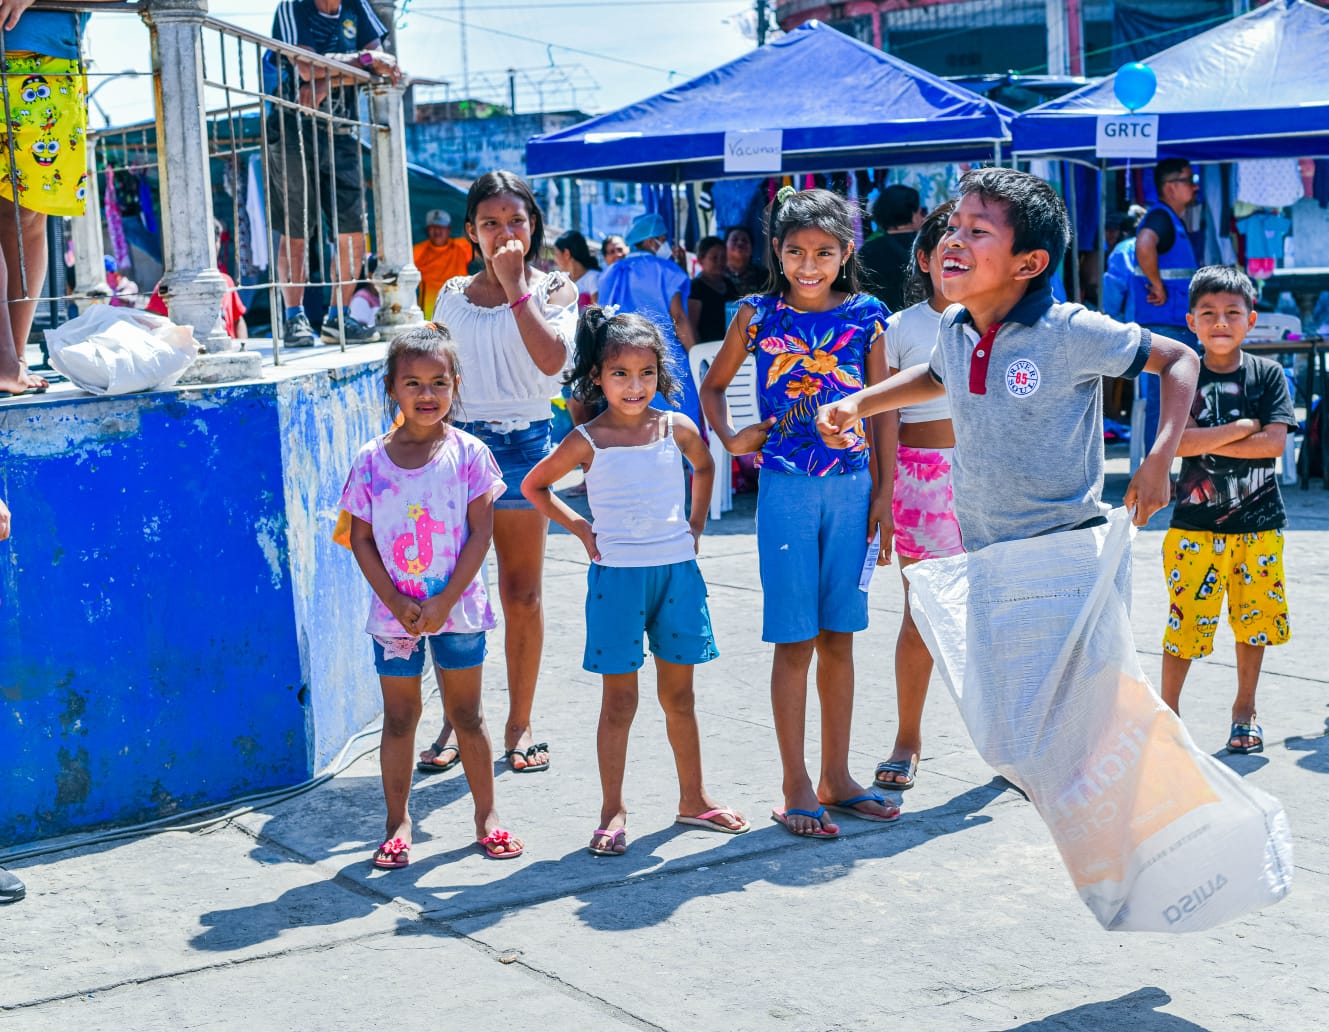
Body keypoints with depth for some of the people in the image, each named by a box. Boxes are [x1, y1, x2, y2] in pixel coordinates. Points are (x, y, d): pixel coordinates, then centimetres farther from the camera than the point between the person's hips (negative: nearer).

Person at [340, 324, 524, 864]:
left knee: (466, 713, 10)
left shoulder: (468, 452, -5)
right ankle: (398, 822, 19)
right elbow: (361, 540, 0)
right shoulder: (372, 461, -3)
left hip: (457, 607, 0)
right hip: (395, 612, 1)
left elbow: (481, 533, -6)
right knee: (399, 717, 8)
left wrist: (444, 602, -13)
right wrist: (398, 603, -10)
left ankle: (486, 814, 23)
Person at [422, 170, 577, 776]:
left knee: (522, 595, 4)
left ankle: (519, 724, 16)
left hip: (524, 442, -2)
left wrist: (516, 287, -15)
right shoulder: (453, 295, 10)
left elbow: (552, 358, -16)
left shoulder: (554, 289, 2)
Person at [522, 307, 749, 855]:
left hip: (677, 571, 3)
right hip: (616, 576, -2)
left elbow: (705, 467, 24)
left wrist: (696, 525, 14)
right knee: (619, 697, 2)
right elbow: (534, 486, 8)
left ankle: (693, 798, 25)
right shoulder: (588, 441, -5)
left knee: (679, 692, 12)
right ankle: (613, 811, 11)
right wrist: (580, 527, 2)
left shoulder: (677, 428, 2)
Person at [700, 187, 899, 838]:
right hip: (785, 489, -2)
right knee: (794, 641, 0)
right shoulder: (758, 315, 2)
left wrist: (882, 490, 5)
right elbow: (713, 385, 15)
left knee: (839, 637, 10)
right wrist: (729, 439, -1)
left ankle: (836, 776, 20)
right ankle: (796, 788, 7)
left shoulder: (865, 316, 4)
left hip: (850, 487, 2)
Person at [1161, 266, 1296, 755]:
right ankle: (1167, 711, 12)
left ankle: (1244, 710, 27)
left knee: (1255, 619, 10)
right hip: (1196, 524, -1)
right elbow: (1175, 441, -15)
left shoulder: (1268, 374, 2)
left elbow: (1274, 444, -10)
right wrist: (1243, 428, -13)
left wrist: (1206, 441, -13)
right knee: (1187, 619, -3)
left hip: (1258, 524, 2)